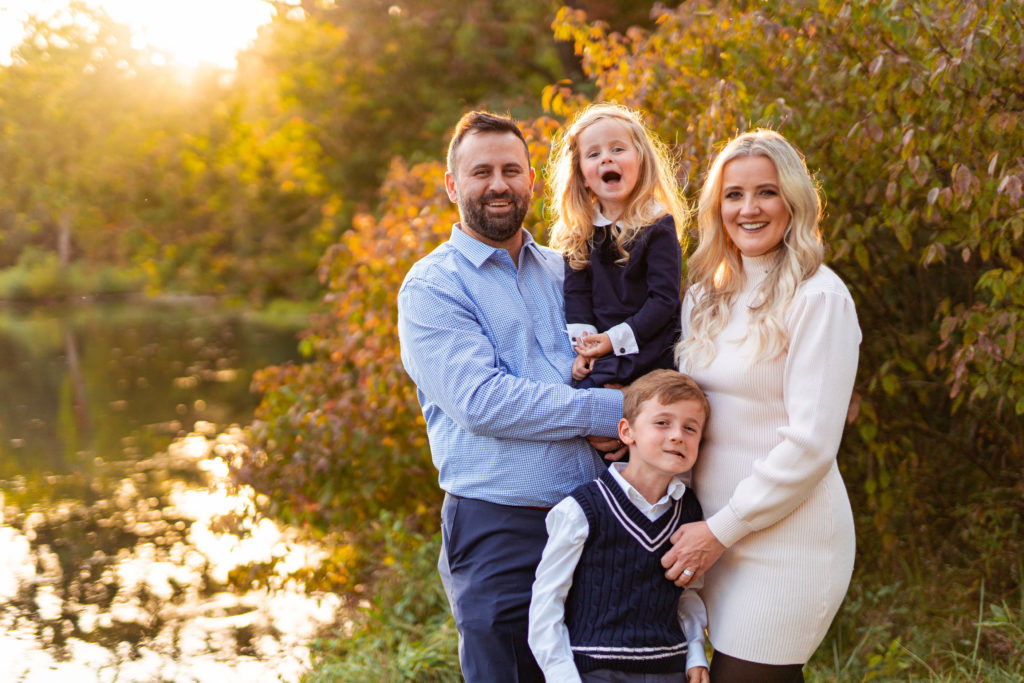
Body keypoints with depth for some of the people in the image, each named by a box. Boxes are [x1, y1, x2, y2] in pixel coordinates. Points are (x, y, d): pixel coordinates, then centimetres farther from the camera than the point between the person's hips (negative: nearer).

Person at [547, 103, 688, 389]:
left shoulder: (658, 226, -2)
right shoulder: (579, 232, 11)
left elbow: (664, 298, -7)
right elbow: (576, 293, 7)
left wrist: (616, 339, -14)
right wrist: (584, 346, -8)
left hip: (652, 357, -4)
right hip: (599, 357, 4)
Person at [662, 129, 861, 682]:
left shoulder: (818, 298, -11)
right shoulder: (704, 296, 11)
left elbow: (810, 444, -16)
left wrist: (721, 530, -13)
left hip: (789, 536, -6)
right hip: (716, 534, 7)